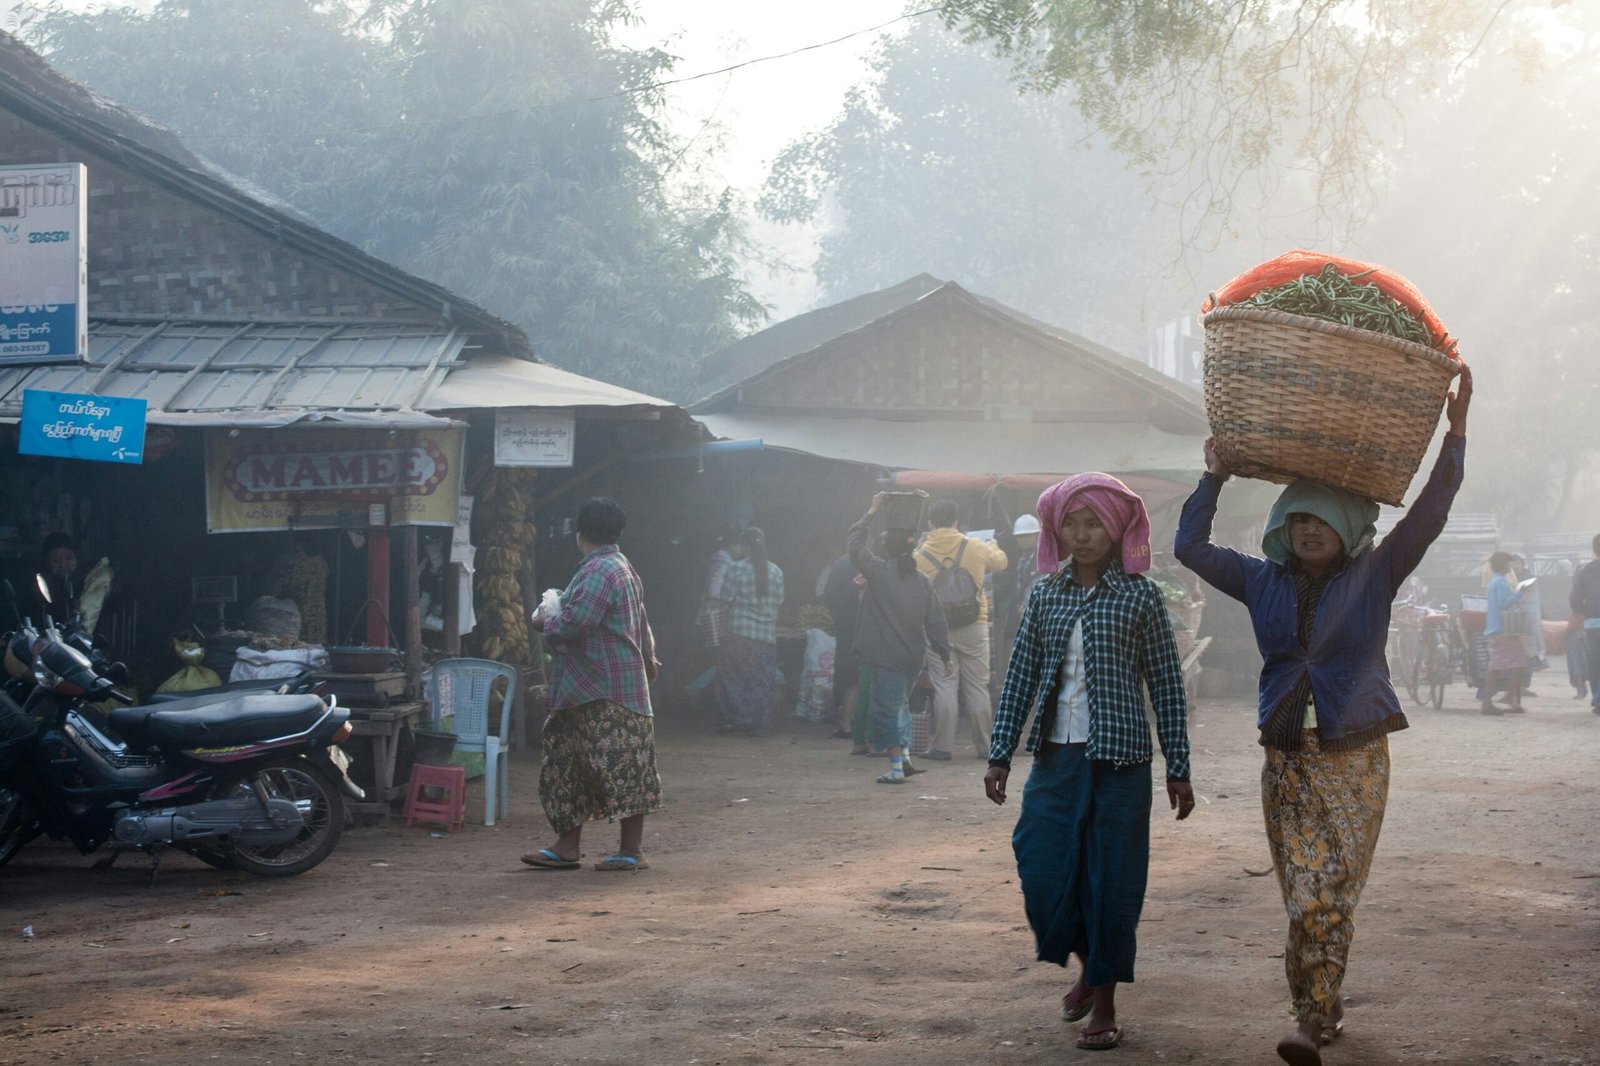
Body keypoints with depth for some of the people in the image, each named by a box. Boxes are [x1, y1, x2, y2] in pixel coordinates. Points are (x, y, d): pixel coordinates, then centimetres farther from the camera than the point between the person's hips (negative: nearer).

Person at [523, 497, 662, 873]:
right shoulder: (623, 568, 18)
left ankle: (632, 850, -2)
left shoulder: (600, 571, -16)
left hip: (606, 693, -11)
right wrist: (648, 659, 43)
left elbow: (575, 621, -27)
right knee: (567, 761, 11)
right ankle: (567, 844, 14)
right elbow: (641, 624, 29)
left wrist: (545, 624, -7)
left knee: (620, 769, -6)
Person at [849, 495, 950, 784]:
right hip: (911, 658, 5)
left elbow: (853, 543, 0)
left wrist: (871, 513, 8)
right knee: (899, 705, 22)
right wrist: (944, 654, 14)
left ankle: (897, 767, -3)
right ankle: (904, 757, 18)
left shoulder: (879, 571, -11)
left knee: (884, 709, 0)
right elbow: (935, 622, 6)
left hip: (882, 657, -5)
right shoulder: (923, 582, 2)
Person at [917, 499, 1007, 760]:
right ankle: (985, 745, 13)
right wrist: (992, 547, 38)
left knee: (944, 687, 3)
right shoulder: (976, 548, -2)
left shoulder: (919, 556, -5)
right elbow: (1001, 562, 17)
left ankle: (943, 746, 2)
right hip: (974, 628, 0)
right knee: (977, 687, 8)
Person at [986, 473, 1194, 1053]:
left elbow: (1167, 685, 0)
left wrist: (1178, 768, 0)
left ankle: (1104, 1001, 13)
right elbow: (1021, 676, 9)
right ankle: (1089, 963, 28)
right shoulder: (1044, 593, 6)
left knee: (1112, 880, 0)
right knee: (1043, 872, 1)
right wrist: (1001, 754, 6)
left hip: (1118, 760, -3)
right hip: (1055, 756, 3)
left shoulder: (1141, 595, -2)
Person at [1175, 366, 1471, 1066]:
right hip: (1287, 757, 2)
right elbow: (1191, 547, 9)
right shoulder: (1264, 582, 9)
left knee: (1331, 897, -9)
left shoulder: (1373, 579, 2)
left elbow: (1430, 513, -5)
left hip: (1353, 757, -2)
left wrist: (1456, 432, -8)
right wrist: (1215, 478, 7)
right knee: (1304, 900, 0)